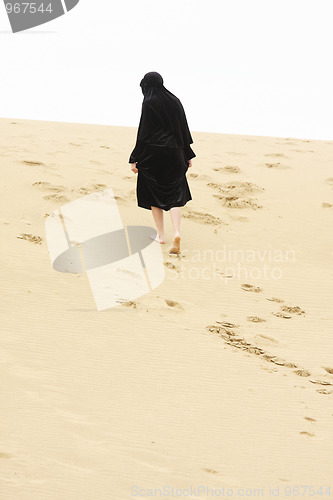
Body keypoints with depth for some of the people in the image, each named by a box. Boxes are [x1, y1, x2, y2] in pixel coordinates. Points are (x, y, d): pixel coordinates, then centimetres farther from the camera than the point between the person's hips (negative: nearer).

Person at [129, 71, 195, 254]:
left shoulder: (149, 103, -9)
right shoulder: (175, 101, 6)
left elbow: (144, 133, -13)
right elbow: (184, 128, 8)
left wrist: (135, 159, -8)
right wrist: (188, 155, 15)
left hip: (153, 154, -4)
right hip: (174, 153, 4)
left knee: (154, 193, 10)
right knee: (174, 194, 7)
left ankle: (161, 235, 15)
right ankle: (176, 233, -12)